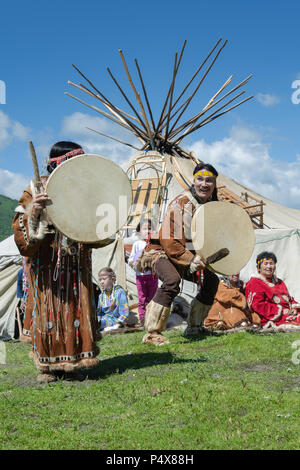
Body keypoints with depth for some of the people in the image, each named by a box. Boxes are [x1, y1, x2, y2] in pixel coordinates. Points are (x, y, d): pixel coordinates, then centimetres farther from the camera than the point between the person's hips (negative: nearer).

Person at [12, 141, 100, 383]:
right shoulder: (38, 188, -1)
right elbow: (22, 225, -7)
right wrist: (34, 210, -26)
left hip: (76, 262, 4)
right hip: (46, 261, -4)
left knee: (77, 307, 3)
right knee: (48, 308, -2)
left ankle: (70, 363, 14)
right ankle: (46, 365, 9)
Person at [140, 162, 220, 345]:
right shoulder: (181, 203, -20)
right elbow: (168, 239, -25)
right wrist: (190, 260, -29)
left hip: (191, 256, 8)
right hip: (162, 252, -8)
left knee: (212, 281, 6)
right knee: (172, 281, -33)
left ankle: (194, 327, 20)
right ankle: (152, 334, -30)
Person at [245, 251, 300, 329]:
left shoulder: (279, 282, 28)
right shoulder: (254, 283, 3)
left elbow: (289, 299, 28)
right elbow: (258, 305, -8)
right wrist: (281, 311, -13)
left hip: (289, 313, 8)